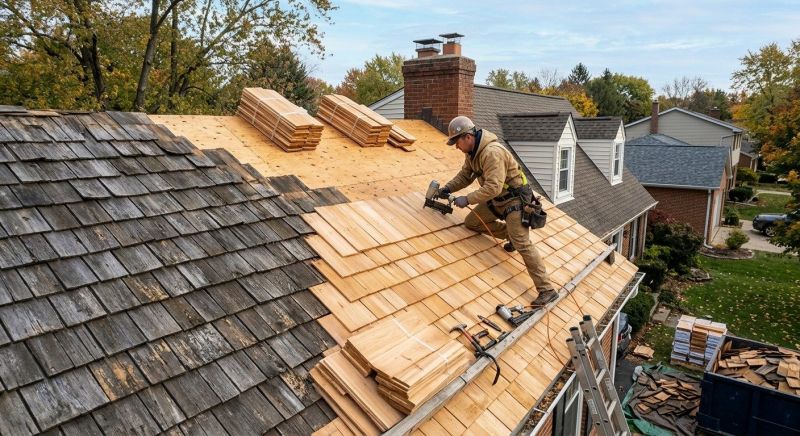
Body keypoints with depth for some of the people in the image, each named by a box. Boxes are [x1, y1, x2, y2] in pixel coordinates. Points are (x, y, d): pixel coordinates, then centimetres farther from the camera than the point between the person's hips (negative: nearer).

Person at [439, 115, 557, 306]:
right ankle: (512, 235, 20)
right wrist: (447, 188, -1)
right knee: (471, 222, 10)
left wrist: (467, 199, -31)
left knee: (522, 244, -16)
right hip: (496, 199, 10)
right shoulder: (472, 151, 2)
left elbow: (493, 187, -34)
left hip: (514, 199, -10)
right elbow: (465, 175, 13)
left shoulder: (492, 152, -30)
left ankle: (547, 290, -11)